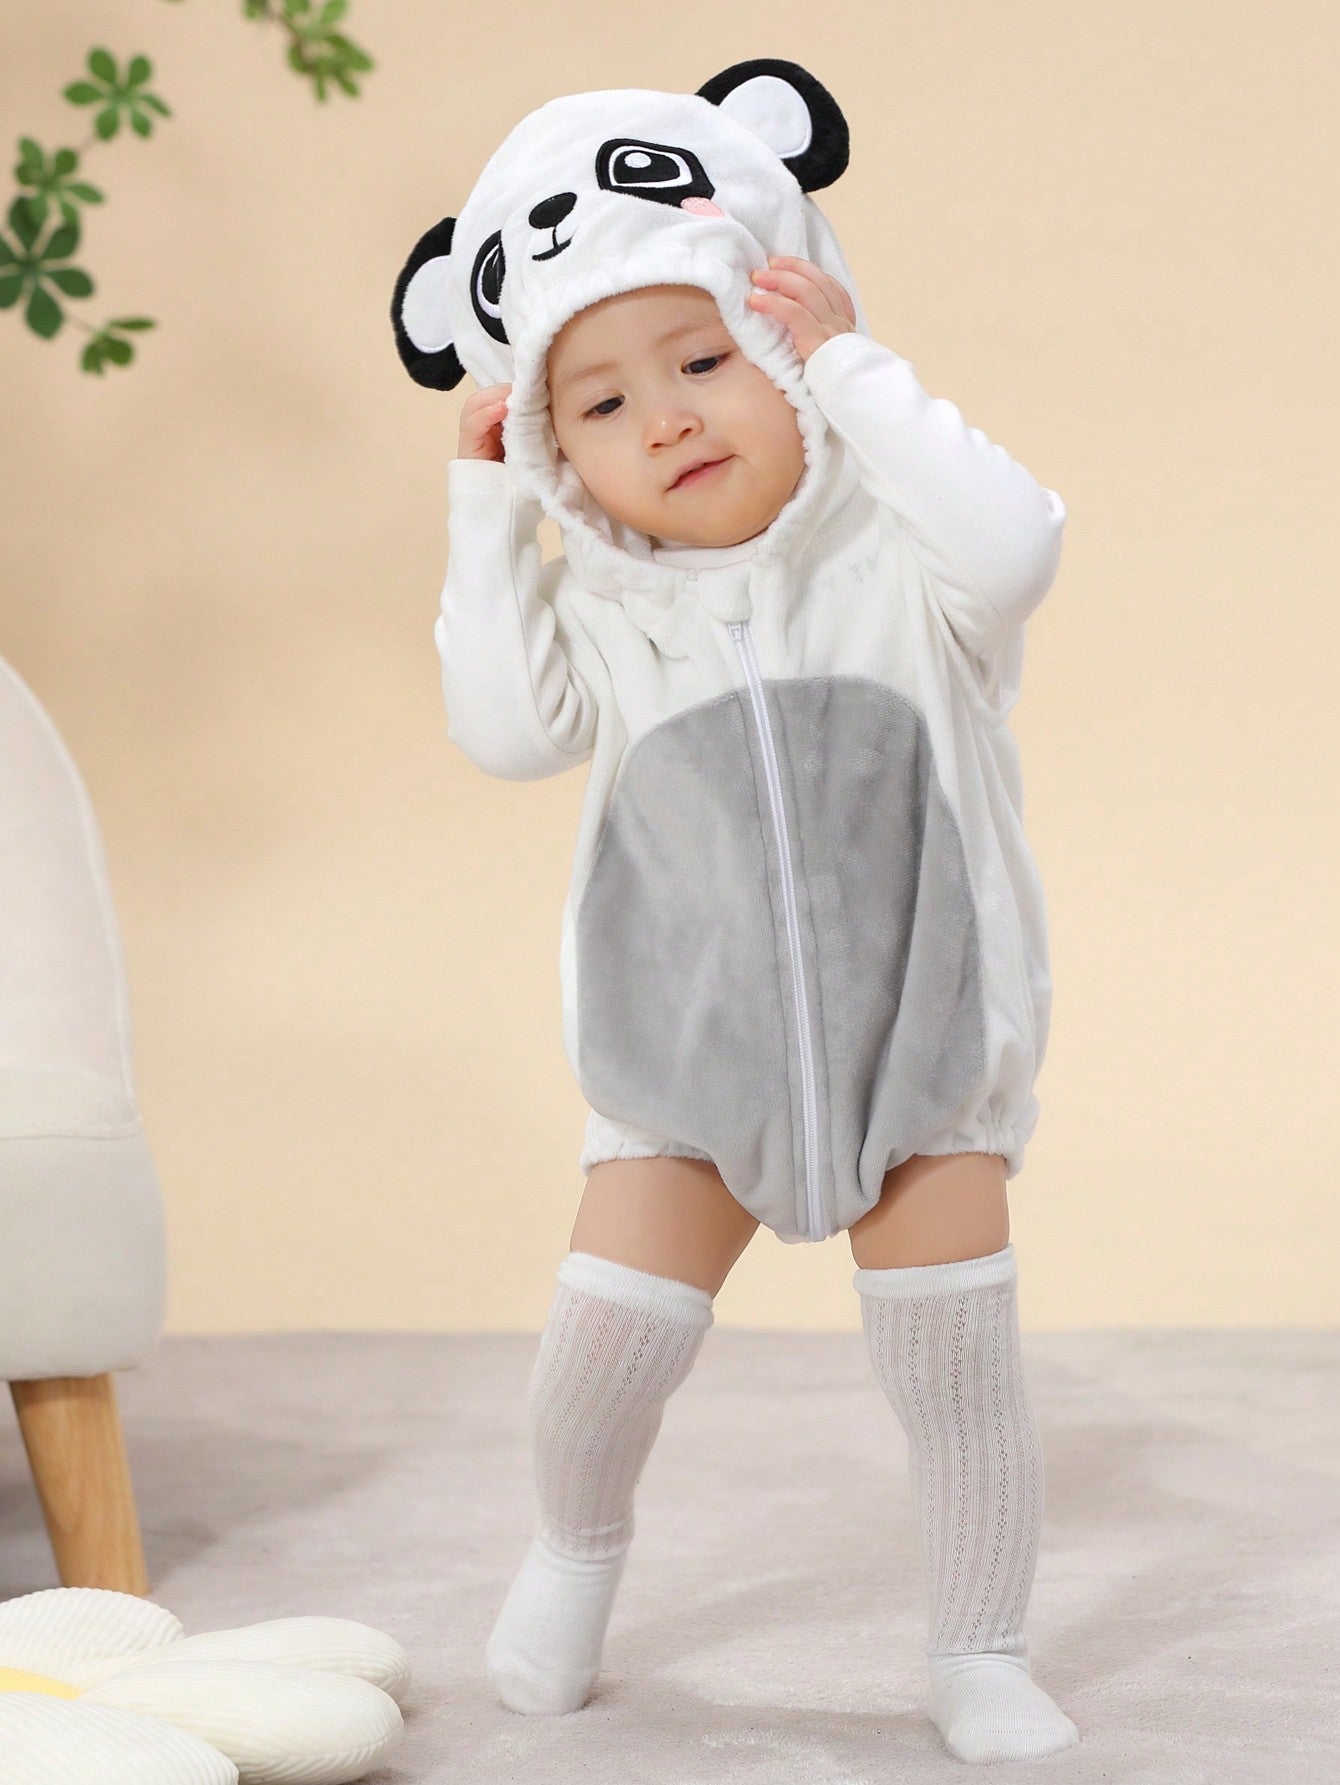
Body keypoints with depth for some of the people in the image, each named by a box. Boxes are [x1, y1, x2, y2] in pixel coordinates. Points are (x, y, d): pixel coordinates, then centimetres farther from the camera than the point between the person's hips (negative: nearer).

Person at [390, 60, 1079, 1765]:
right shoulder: (608, 607, 0)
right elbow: (508, 725, -12)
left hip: (923, 1037, -2)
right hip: (689, 1055, 2)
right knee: (609, 1322, -2)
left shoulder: (897, 553, -11)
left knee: (955, 1352, -1)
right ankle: (575, 1544, 29)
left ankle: (980, 1655, 16)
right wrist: (486, 516, -10)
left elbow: (1011, 546, -32)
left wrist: (856, 374, -28)